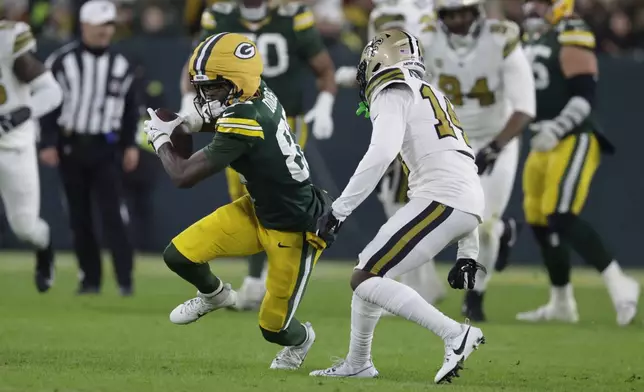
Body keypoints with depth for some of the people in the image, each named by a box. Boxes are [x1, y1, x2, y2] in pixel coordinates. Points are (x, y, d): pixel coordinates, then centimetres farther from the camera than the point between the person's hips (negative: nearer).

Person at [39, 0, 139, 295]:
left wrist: (130, 145, 6)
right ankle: (90, 278, 13)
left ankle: (125, 279, -10)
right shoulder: (61, 62, -3)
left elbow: (131, 108, 13)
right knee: (79, 216, 4)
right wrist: (48, 144, -8)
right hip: (70, 146, 0)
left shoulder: (121, 65, 5)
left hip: (105, 149, 0)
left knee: (112, 213, -9)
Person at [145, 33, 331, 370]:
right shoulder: (260, 97, -11)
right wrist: (196, 124, -1)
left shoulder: (244, 123, -34)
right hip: (257, 210, 8)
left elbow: (183, 177, -29)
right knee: (179, 255, -2)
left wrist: (160, 138, -10)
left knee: (273, 328, 5)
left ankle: (300, 339, 41)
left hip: (293, 231, -8)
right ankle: (214, 294, 30)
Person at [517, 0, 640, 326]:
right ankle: (561, 304, 19)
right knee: (539, 222, 9)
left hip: (574, 141, -9)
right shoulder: (532, 39, 15)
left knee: (561, 217, -20)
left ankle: (619, 285, -16)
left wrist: (556, 129, -27)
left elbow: (584, 95, -19)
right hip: (543, 144, 9)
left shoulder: (571, 39, -12)